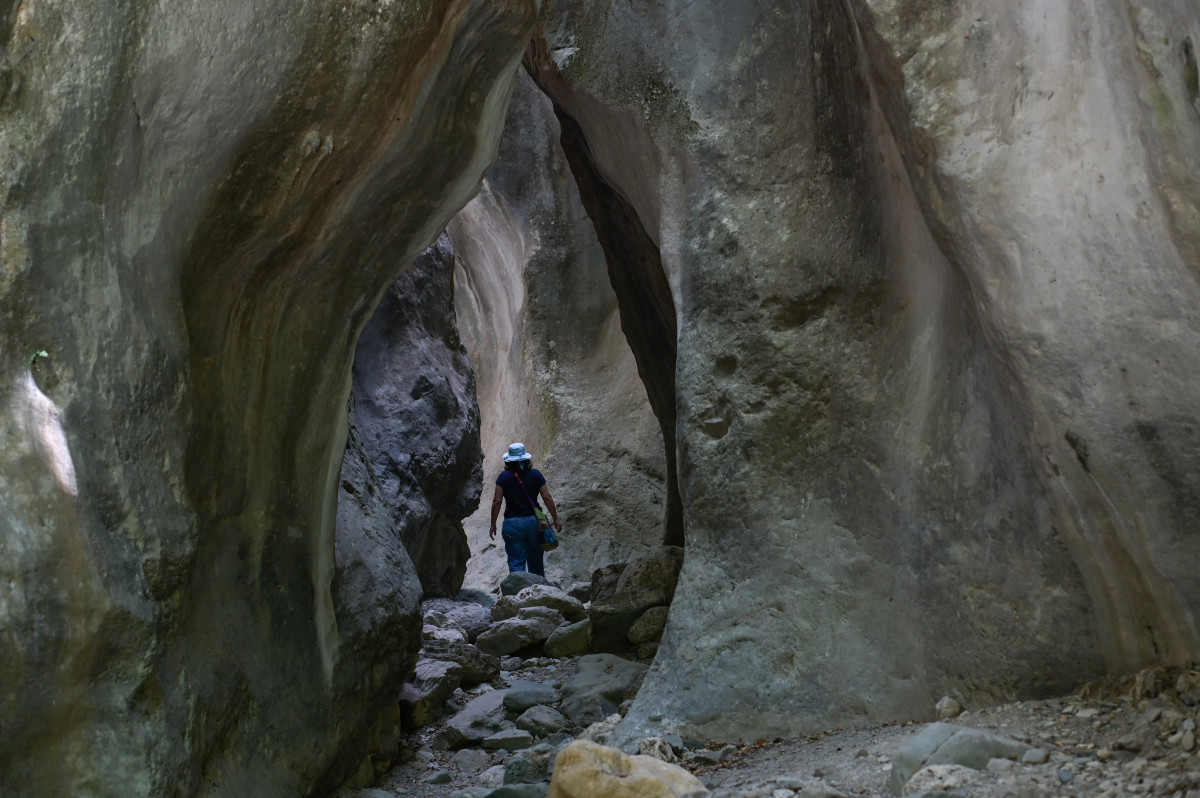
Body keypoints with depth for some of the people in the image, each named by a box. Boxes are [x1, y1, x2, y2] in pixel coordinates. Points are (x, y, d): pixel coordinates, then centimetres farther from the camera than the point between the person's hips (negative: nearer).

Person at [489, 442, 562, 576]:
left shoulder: (504, 476, -3)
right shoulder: (535, 474, 1)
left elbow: (497, 501, -5)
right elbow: (547, 497, 0)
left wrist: (493, 524, 3)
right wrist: (555, 519, 9)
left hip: (512, 524, -2)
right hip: (534, 520, 2)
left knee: (516, 563, 0)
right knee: (536, 561, 15)